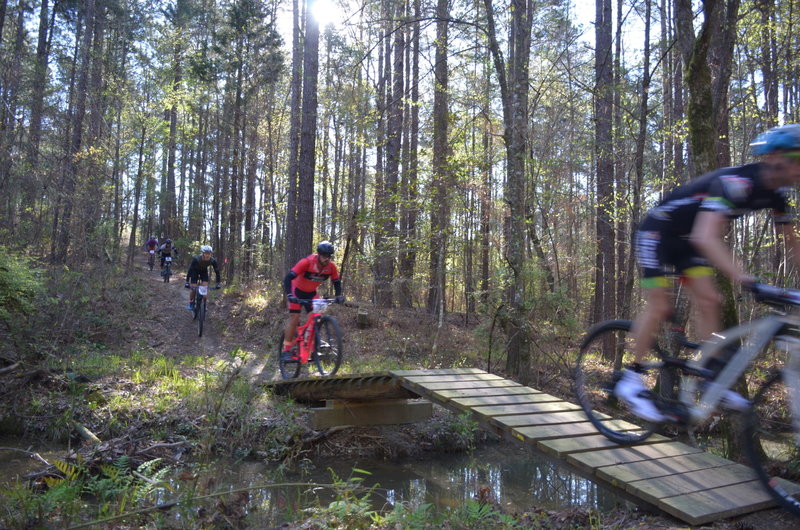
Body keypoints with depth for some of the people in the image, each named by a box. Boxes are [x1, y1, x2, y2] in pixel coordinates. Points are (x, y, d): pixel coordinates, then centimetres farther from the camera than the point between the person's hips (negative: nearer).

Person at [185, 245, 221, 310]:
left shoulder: (213, 260, -32)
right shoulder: (196, 259, -38)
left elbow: (217, 271, -24)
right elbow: (190, 269, -35)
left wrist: (218, 283, -28)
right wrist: (187, 282, -38)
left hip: (204, 271, 2)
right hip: (195, 270, -2)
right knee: (193, 288, -11)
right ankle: (191, 304, 8)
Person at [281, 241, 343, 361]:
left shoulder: (331, 266, -18)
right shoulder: (307, 261, -32)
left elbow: (337, 282, -4)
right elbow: (288, 277, -34)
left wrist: (339, 296, -21)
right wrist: (289, 295, -45)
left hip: (311, 292, 5)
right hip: (297, 291, -4)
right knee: (294, 318, -11)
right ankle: (286, 351, -4)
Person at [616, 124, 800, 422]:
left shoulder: (775, 193, -4)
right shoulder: (735, 182, -32)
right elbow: (706, 238, -45)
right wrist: (746, 280, -52)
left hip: (684, 240, 8)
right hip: (656, 233, -8)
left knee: (709, 301, -3)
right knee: (659, 307, -11)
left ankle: (714, 378, 5)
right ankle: (630, 381, -2)